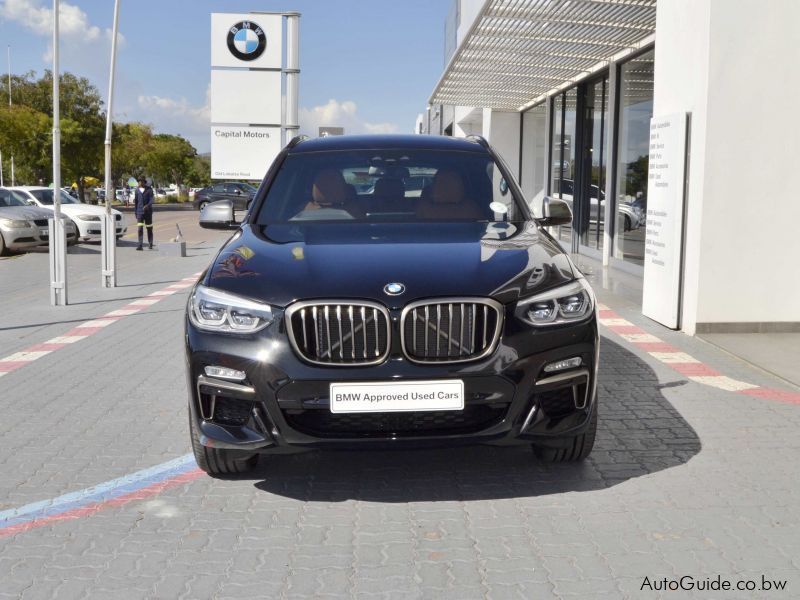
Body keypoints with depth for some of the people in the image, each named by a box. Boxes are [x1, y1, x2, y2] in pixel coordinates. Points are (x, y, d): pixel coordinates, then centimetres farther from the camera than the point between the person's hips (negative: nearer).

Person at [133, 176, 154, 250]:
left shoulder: (149, 189, 0)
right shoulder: (137, 190, 8)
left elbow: (151, 200, -10)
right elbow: (135, 202, 13)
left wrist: (148, 205, -30)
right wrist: (136, 213, 11)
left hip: (148, 211, -1)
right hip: (139, 212, 1)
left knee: (149, 228, 8)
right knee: (140, 228, -10)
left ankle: (150, 244, 23)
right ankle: (140, 245, -14)